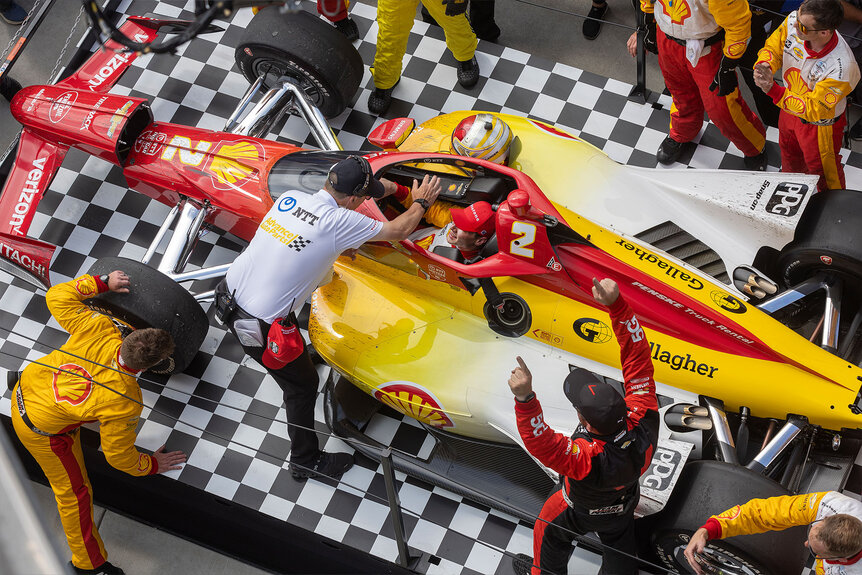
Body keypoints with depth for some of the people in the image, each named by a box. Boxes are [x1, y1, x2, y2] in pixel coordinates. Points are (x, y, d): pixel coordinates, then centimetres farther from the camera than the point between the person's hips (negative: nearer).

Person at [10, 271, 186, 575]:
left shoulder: (99, 329, -27)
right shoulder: (125, 404, -35)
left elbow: (58, 296, -11)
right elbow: (119, 455, -18)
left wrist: (102, 283, -6)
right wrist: (152, 466, -2)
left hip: (26, 387, 6)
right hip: (42, 431, -5)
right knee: (74, 492, 13)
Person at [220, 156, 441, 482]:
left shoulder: (290, 197, -1)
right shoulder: (340, 222, -20)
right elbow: (398, 231, -5)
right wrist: (421, 203, 17)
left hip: (228, 292, 8)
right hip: (260, 326, -8)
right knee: (303, 383, 14)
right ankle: (306, 461, 32)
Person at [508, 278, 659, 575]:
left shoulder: (587, 458, -52)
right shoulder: (643, 421, -39)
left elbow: (541, 444, -62)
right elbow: (637, 357, -37)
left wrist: (524, 397, -76)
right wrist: (616, 303, -44)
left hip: (580, 512, -3)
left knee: (549, 533, 31)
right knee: (620, 547, 31)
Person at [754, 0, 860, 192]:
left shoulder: (841, 68, -45)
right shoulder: (793, 22, -30)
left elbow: (815, 110, -35)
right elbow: (773, 47, -10)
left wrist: (773, 90, -44)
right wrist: (764, 66, -34)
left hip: (820, 124, -6)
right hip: (790, 108, 6)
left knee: (822, 170, 23)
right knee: (789, 150, 36)